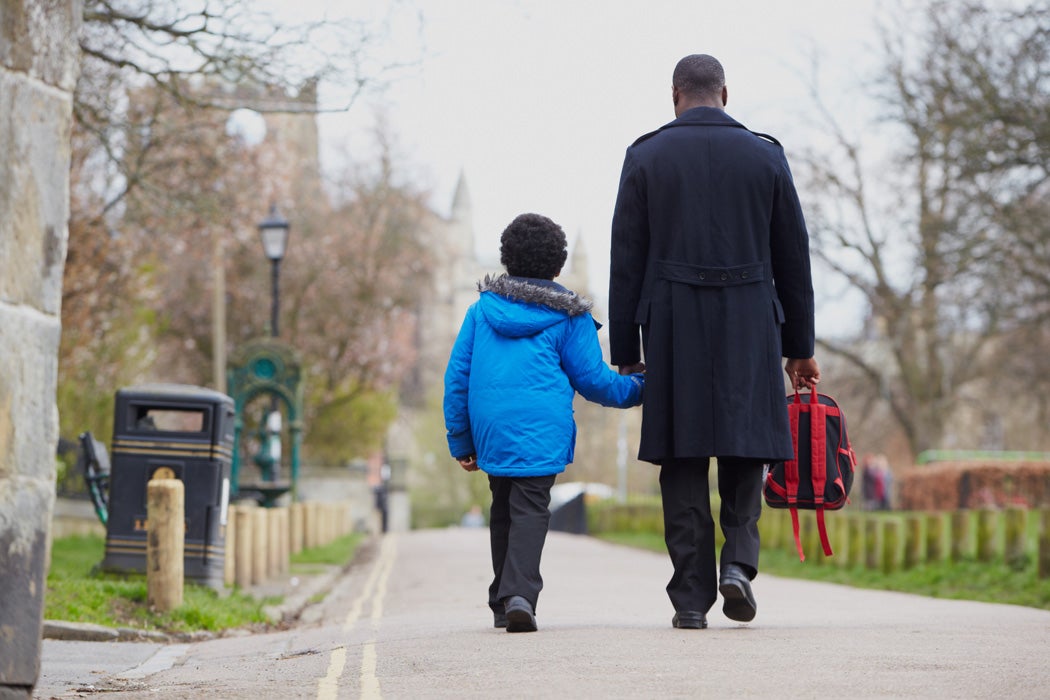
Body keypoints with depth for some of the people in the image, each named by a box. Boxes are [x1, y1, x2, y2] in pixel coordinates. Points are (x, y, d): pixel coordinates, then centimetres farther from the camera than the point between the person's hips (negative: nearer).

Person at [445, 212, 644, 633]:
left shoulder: (482, 309, 11)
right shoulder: (567, 315, 2)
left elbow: (457, 376, 10)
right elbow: (592, 378, 6)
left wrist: (461, 441, 15)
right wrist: (636, 389, 25)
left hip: (490, 428, 3)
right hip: (542, 432, -3)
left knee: (503, 508, 17)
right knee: (530, 508, -5)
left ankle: (502, 602, 20)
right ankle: (519, 594, -24)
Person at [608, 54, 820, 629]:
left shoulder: (645, 157, 3)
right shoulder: (765, 156, 6)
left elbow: (626, 260, 1)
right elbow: (792, 258, 8)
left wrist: (625, 352, 5)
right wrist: (800, 347, 15)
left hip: (673, 326, 0)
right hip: (749, 323, 1)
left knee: (683, 461, 3)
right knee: (744, 445, 12)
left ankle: (690, 597, 2)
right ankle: (738, 561, -7)